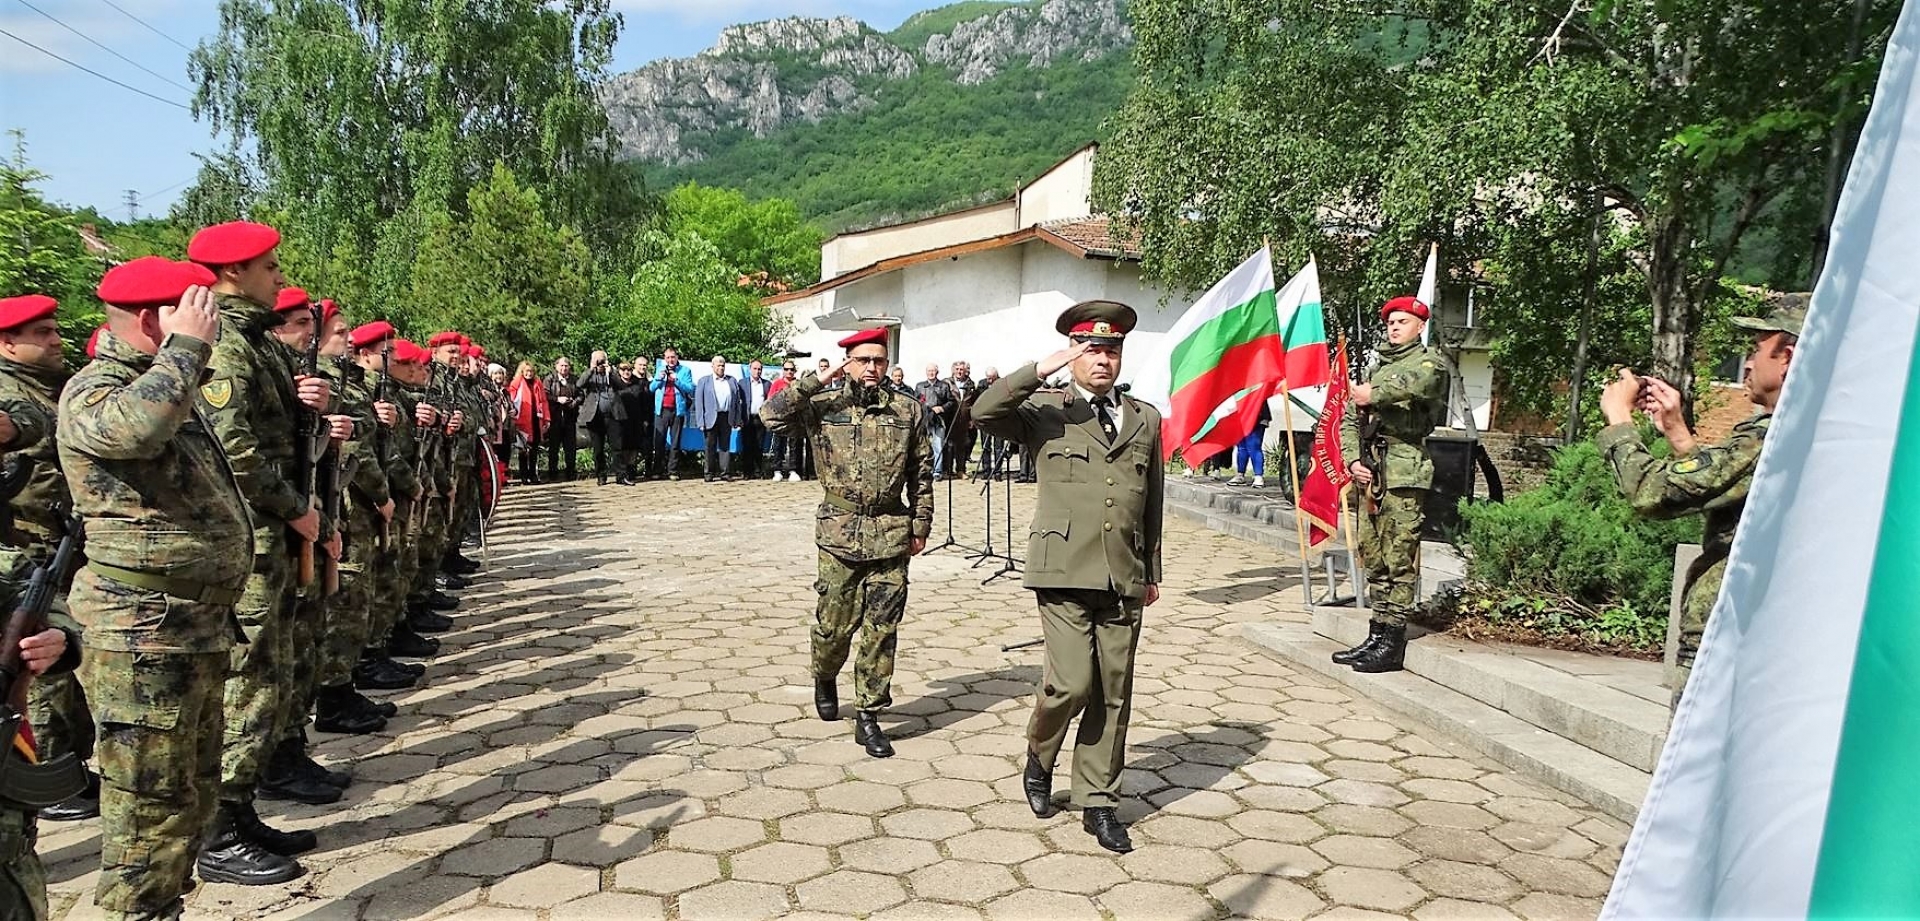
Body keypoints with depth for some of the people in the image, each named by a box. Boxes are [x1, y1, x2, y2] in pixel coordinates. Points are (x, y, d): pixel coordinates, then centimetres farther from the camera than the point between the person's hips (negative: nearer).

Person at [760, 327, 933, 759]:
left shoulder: (908, 410, 5)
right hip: (839, 533, -1)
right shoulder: (823, 407, 1)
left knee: (881, 630, 2)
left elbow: (922, 473, 9)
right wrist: (818, 381, -13)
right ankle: (825, 678, 39)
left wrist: (920, 526, 7)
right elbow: (771, 414, -13)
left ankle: (869, 716, 13)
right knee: (834, 623, 7)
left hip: (891, 534, 1)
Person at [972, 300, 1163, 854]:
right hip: (1065, 572, -4)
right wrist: (1040, 371, -20)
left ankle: (1098, 802, 21)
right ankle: (1039, 757, 21)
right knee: (1071, 683, -11)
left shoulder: (1146, 419, 14)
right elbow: (983, 413, -15)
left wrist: (1152, 572, 19)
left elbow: (1152, 504, 18)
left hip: (1124, 578, 4)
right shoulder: (1045, 411, 3)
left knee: (1113, 694, 7)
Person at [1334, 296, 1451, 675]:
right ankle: (1376, 635, 16)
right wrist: (1353, 461, 3)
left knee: (1399, 559, -7)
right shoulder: (1377, 369, 24)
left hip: (1404, 473, -7)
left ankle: (1392, 642, -5)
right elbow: (1349, 420, 19)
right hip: (1369, 472, 7)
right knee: (1373, 557, 9)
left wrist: (1374, 395, -17)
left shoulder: (1430, 361, 3)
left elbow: (1420, 381, -24)